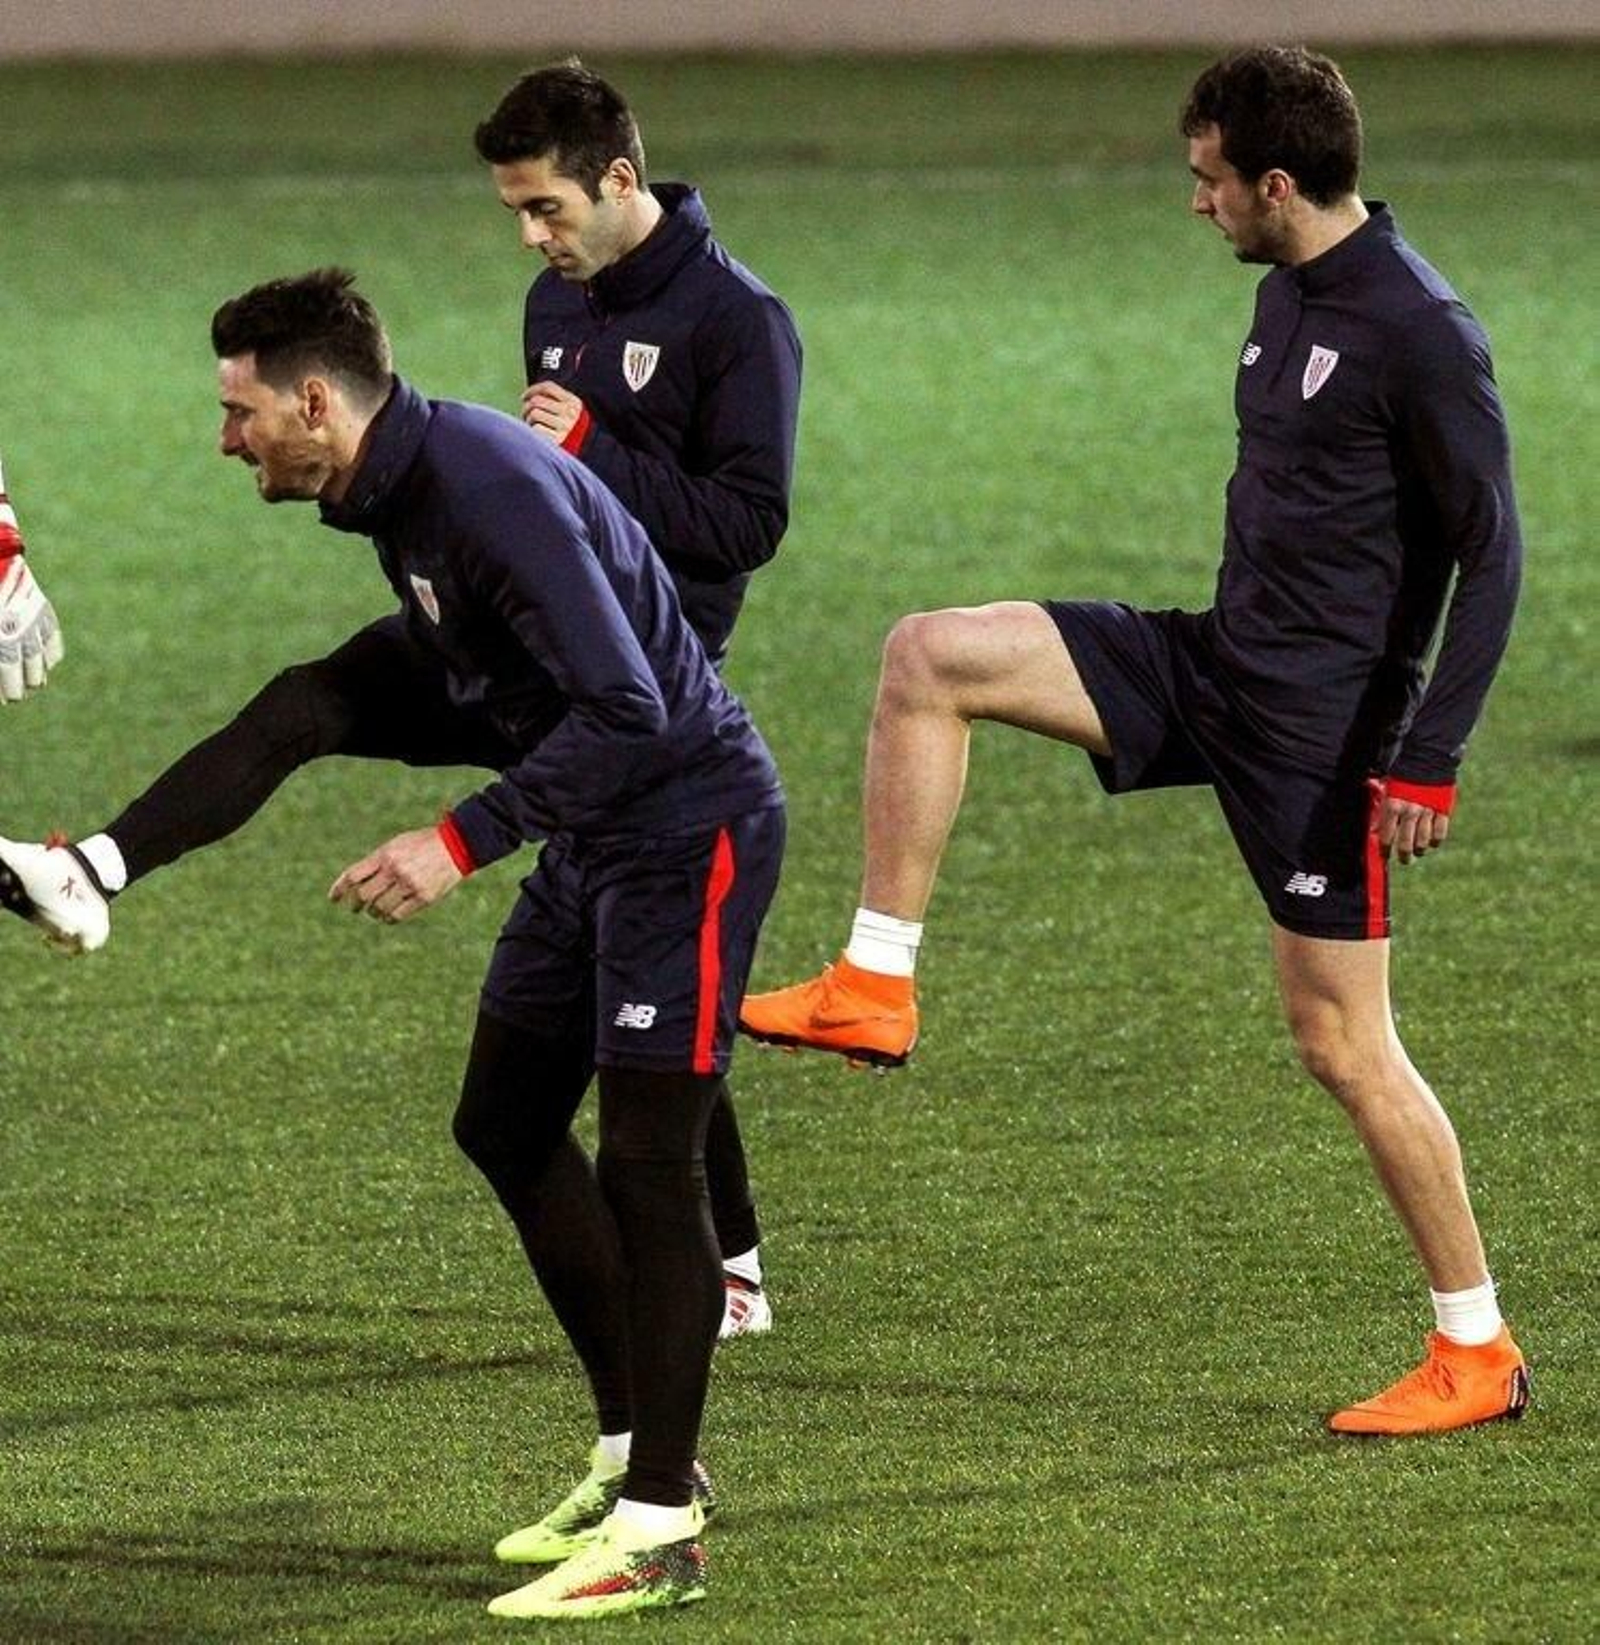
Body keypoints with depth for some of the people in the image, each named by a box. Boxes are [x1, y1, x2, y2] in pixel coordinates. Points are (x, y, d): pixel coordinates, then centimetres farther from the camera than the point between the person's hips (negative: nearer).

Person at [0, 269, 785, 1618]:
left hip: (688, 829, -11)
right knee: (506, 1124, 14)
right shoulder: (396, 484, 6)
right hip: (597, 831, 11)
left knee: (645, 1162, -9)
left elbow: (624, 711, -30)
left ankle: (659, 1530, -4)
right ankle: (642, 1454, 21)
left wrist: (462, 842, -31)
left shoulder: (486, 486, -25)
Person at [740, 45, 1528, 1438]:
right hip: (1219, 659, 9)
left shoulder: (1418, 331, -18)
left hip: (1322, 721, -9)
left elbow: (1493, 551, -18)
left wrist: (1430, 761, -21)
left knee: (1340, 1039, -4)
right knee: (930, 657, -4)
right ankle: (877, 990, -1)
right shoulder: (1287, 294, 9)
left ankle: (1478, 1353, 8)